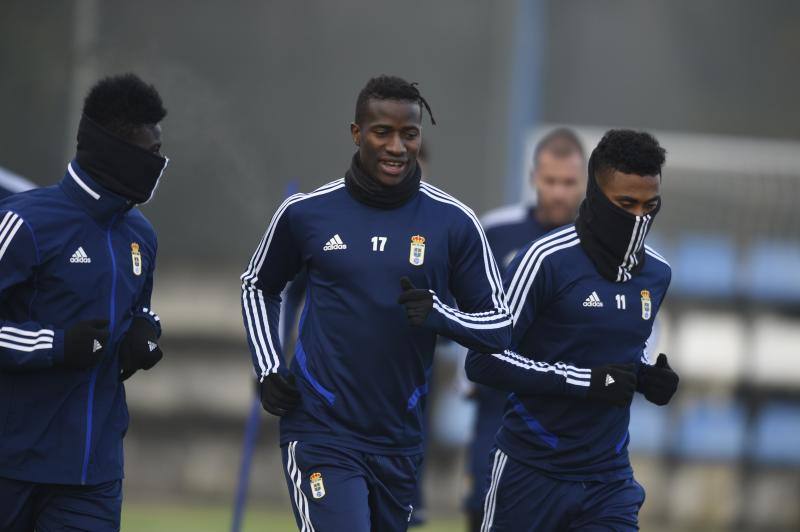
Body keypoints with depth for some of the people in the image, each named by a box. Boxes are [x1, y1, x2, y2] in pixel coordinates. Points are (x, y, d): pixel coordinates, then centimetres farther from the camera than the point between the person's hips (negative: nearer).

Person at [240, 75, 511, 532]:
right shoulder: (306, 213, -1)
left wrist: (439, 314, -17)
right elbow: (259, 286, 17)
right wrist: (269, 370, 4)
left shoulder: (454, 222, -1)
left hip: (400, 442, 3)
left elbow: (499, 326, 3)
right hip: (322, 436, -3)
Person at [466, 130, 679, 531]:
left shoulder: (657, 274, 7)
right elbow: (484, 359, -15)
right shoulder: (548, 260, -13)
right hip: (532, 474, -4)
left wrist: (649, 377, 1)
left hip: (608, 478, 5)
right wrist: (587, 381, -21)